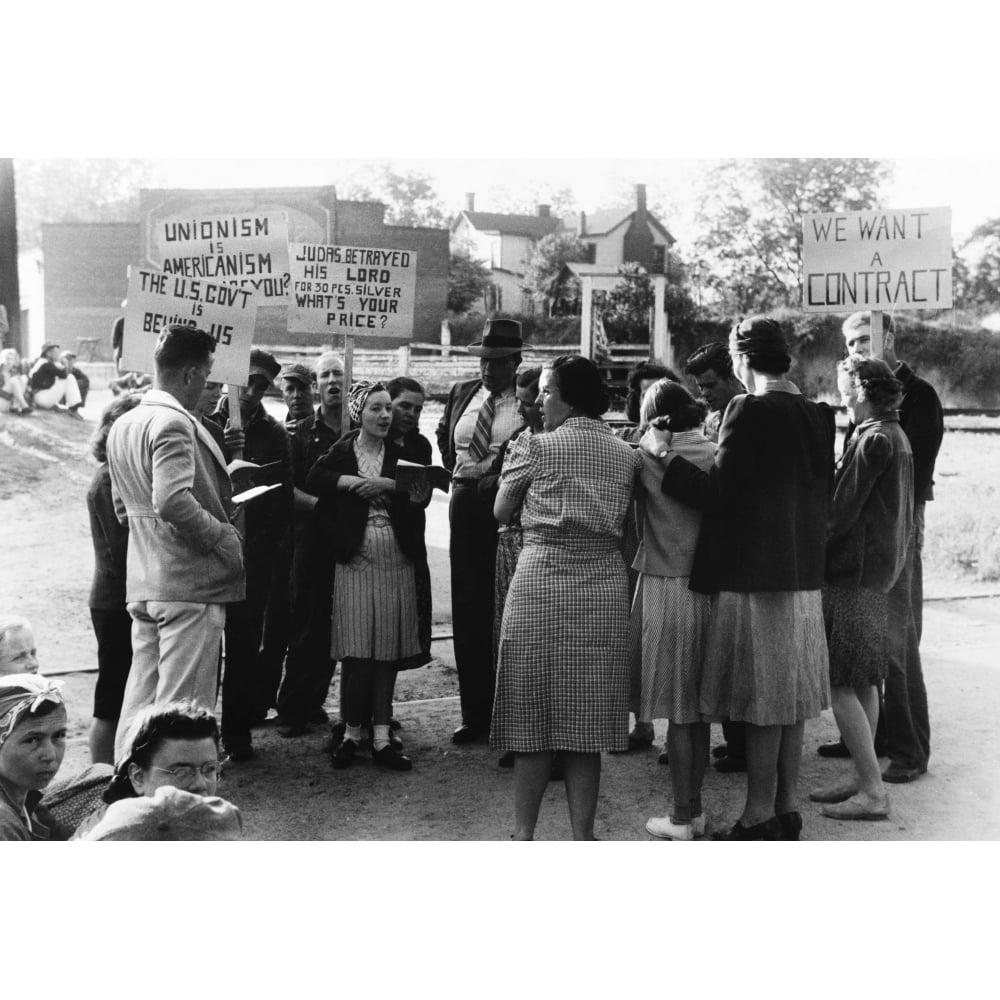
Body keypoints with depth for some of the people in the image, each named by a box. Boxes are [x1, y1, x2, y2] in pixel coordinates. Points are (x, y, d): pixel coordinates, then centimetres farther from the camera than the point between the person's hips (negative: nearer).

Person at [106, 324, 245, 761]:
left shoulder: (122, 425, 13)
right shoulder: (174, 423, -16)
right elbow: (173, 501, -28)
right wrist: (225, 537, -15)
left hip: (141, 585, 9)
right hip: (190, 583, -9)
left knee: (140, 696, 16)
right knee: (182, 707, -2)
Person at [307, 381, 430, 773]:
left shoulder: (401, 452, 9)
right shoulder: (342, 451, 5)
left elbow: (423, 493, -4)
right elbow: (314, 480, -12)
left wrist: (386, 485, -12)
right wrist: (356, 482, -14)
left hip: (396, 560, 2)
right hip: (355, 558, -2)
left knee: (388, 651, 4)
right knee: (356, 650, -3)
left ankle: (381, 737, 10)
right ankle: (352, 733, 9)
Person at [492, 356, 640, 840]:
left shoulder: (536, 447, -3)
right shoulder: (626, 454, 8)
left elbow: (502, 513, 4)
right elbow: (623, 522, 10)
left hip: (542, 580, -3)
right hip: (604, 587, 3)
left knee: (533, 713, 5)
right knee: (587, 723, 8)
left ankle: (523, 834, 10)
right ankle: (583, 835, 12)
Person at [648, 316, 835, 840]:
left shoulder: (749, 410, -16)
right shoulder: (816, 415, 7)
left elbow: (715, 492, -17)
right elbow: (821, 497, 14)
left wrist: (664, 453, -7)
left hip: (754, 576, -8)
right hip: (803, 575, 8)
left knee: (761, 701, 0)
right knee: (790, 697, 14)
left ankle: (759, 816, 8)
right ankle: (787, 807, 24)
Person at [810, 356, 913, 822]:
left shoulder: (872, 441, -15)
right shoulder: (896, 436, 15)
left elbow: (841, 511, -16)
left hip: (853, 573, -10)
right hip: (882, 569, 10)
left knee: (840, 683, -7)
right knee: (863, 682, 14)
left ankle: (873, 791, -5)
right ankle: (863, 776, 20)